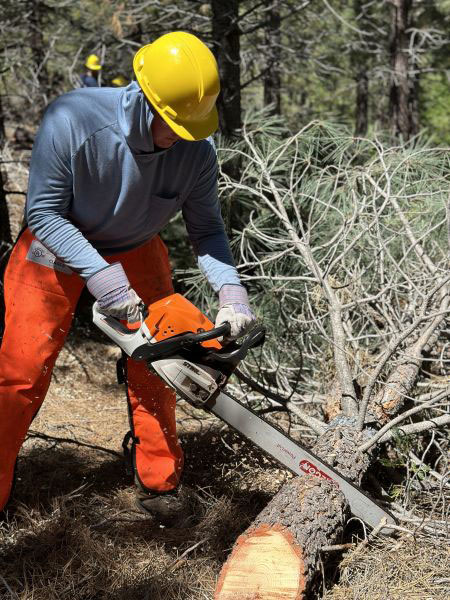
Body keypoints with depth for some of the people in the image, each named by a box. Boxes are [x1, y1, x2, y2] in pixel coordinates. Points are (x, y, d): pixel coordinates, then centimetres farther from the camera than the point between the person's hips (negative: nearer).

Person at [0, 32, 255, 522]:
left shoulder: (196, 149, -25)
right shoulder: (71, 120, -35)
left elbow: (206, 228, -15)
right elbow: (43, 212, -27)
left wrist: (230, 288, -31)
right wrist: (98, 274, -37)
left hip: (135, 251, 3)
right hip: (59, 248, -2)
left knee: (152, 366, 1)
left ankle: (159, 482, 19)